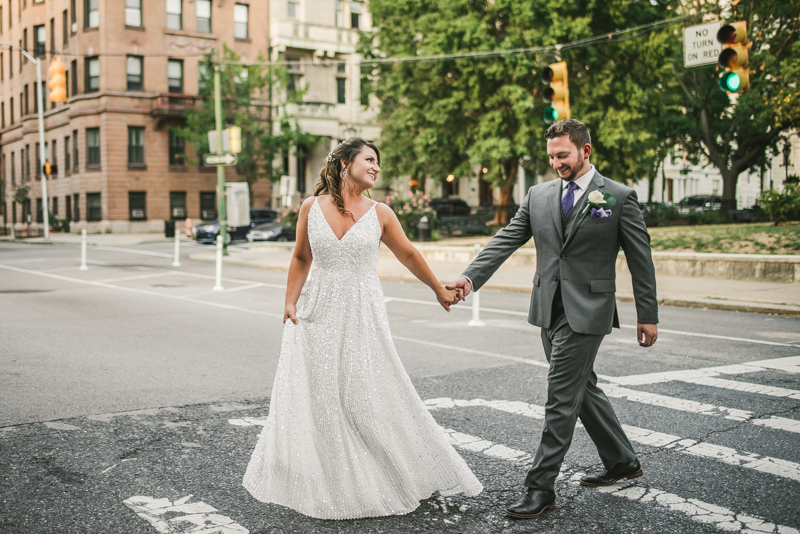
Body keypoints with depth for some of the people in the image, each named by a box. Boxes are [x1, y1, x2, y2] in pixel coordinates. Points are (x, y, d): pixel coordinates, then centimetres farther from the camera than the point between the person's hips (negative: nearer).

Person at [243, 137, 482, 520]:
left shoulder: (379, 214, 0)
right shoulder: (311, 208, 1)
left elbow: (408, 255, 12)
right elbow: (301, 259, 10)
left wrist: (440, 290, 20)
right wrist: (290, 302, 2)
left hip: (363, 316, -1)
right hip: (319, 315, 1)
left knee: (369, 398, 2)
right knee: (319, 401, 6)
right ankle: (325, 484, 22)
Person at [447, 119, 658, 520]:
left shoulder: (619, 197, -4)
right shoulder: (538, 195, 8)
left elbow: (640, 259, -1)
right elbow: (505, 241, 2)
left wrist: (648, 315, 0)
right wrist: (471, 278, -13)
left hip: (586, 312, -6)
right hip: (550, 310, 6)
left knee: (562, 397, -7)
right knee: (582, 388, 17)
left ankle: (541, 487, 1)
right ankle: (622, 461, 35)